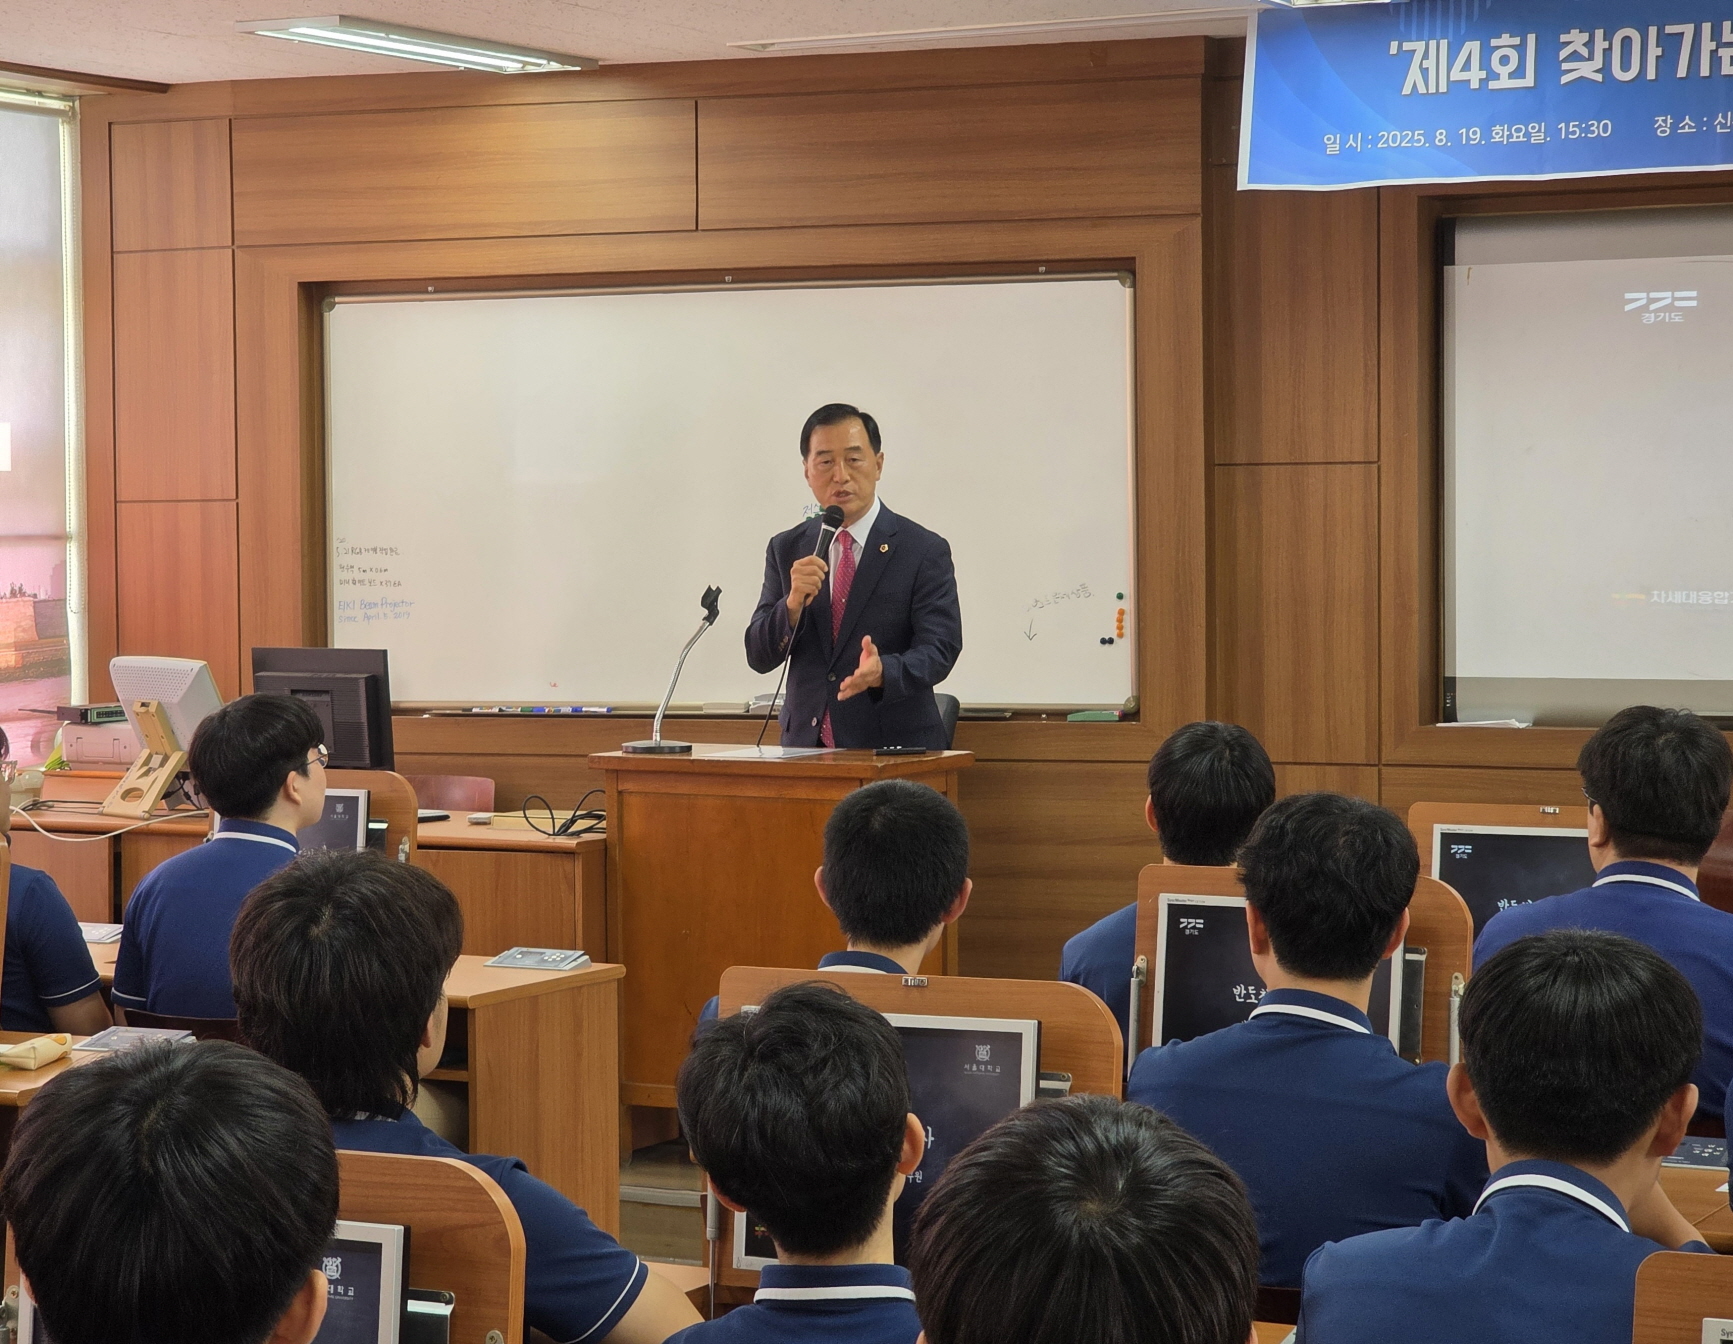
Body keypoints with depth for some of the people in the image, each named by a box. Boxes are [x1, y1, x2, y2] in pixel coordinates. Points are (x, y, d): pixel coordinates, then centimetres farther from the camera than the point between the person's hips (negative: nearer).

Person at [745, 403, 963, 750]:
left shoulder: (924, 551, -1)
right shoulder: (787, 550, 10)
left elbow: (939, 649, -8)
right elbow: (759, 657, 6)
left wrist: (883, 672, -28)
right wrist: (792, 604, -13)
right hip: (805, 745, 3)